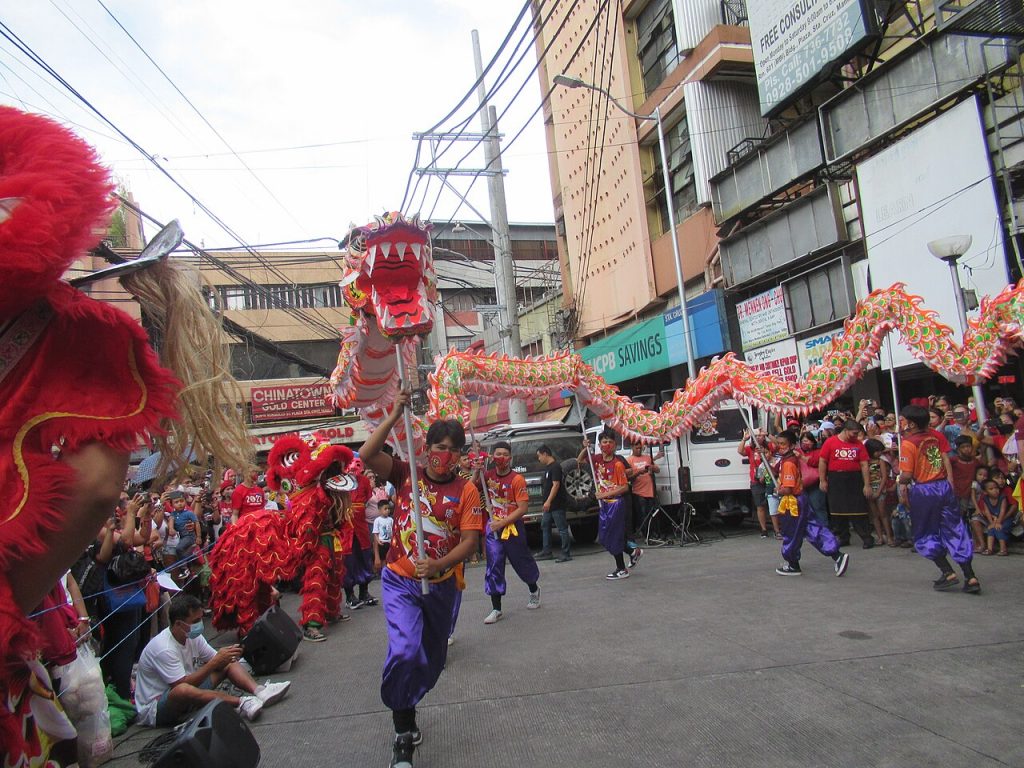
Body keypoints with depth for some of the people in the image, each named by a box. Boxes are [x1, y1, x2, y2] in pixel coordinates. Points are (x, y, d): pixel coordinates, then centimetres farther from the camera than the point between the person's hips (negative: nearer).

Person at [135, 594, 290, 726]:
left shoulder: (193, 636, -1)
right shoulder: (163, 648, -26)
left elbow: (216, 662, 2)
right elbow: (183, 684, -30)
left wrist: (228, 655, -21)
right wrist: (215, 662, -30)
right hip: (153, 709, -8)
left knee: (228, 663, -1)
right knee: (183, 690, -42)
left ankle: (258, 691, -26)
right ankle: (241, 703, -36)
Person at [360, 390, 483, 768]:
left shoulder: (466, 490, -7)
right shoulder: (406, 475, -6)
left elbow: (470, 540, -12)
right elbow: (366, 455, -19)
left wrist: (438, 565, -27)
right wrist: (395, 415, -23)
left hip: (441, 585, 3)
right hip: (400, 581, -2)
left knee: (433, 660, 18)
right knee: (404, 650, -23)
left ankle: (405, 711, 48)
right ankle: (404, 736, -2)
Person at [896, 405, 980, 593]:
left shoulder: (908, 443, -13)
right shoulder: (937, 436, 6)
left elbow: (907, 475, -15)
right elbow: (947, 461, 7)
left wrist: (901, 483, 5)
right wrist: (950, 484, 13)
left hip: (923, 491, -5)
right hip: (944, 486, 6)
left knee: (925, 535, 13)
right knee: (955, 532, 10)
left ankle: (948, 572, 8)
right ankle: (970, 577, 9)